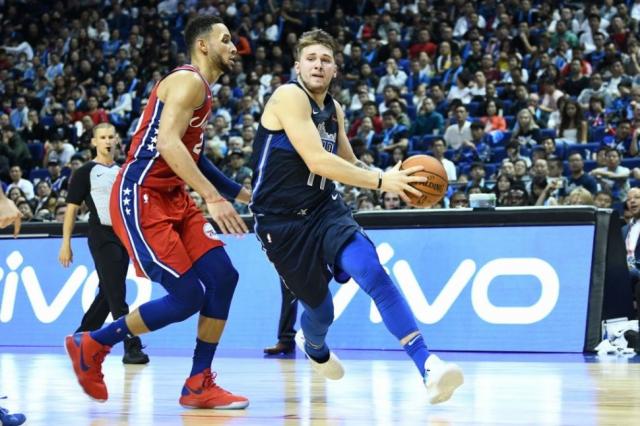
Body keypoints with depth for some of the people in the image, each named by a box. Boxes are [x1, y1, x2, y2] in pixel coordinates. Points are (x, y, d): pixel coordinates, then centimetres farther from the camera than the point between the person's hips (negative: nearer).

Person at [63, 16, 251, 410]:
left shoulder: (203, 89, 18)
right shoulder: (188, 81, -13)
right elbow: (167, 143, -28)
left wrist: (239, 193, 28)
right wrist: (212, 196, -36)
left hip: (173, 197, 10)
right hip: (141, 197, -10)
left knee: (223, 276, -1)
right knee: (188, 296, -11)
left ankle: (199, 385, 6)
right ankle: (91, 346, 7)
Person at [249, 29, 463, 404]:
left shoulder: (334, 109, 9)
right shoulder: (289, 96, -15)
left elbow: (349, 163, 24)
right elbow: (317, 161, -26)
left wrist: (393, 179, 5)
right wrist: (381, 182, -28)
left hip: (325, 209, 5)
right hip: (281, 222, -5)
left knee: (372, 271, -23)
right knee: (321, 310, 7)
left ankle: (429, 367, -32)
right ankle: (313, 346, 48)